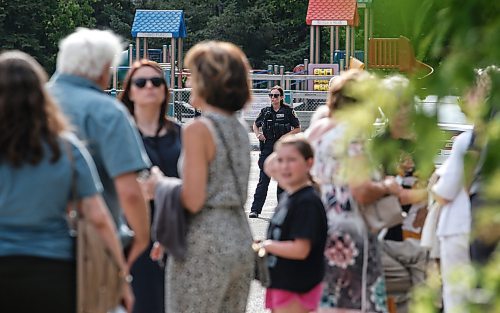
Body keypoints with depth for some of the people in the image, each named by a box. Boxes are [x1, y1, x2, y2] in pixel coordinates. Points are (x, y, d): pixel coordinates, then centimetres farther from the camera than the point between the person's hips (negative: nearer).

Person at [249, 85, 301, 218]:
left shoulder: (288, 111, 0)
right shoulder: (265, 111, 7)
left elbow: (297, 128, 4)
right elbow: (255, 125, 22)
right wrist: (258, 134, 2)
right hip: (267, 148, 1)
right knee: (263, 179, -4)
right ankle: (255, 209, -7)